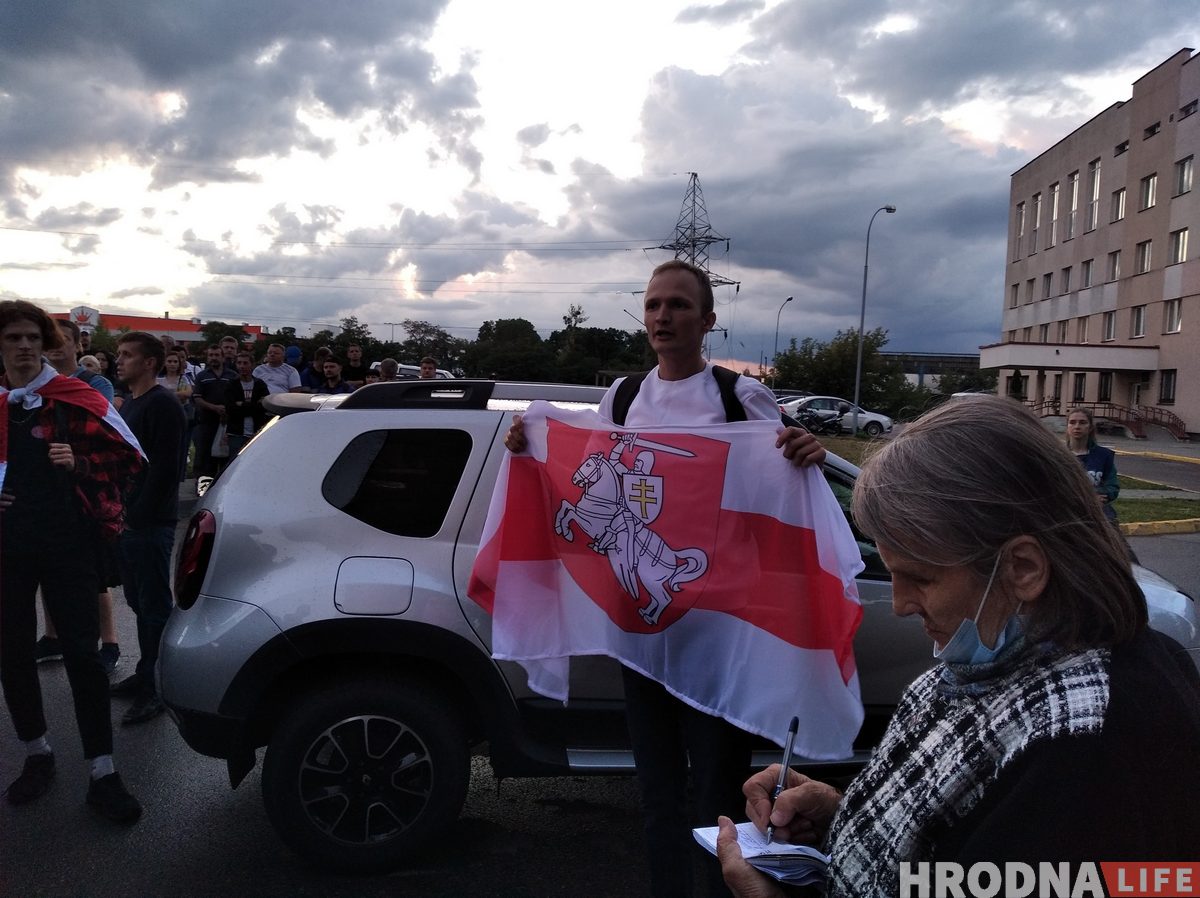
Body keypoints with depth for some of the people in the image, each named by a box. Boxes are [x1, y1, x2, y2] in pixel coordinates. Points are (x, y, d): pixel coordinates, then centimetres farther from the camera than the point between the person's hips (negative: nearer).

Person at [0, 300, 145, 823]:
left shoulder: (75, 398, -5)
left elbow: (131, 457, -4)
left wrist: (79, 464, -19)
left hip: (67, 544, -3)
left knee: (81, 653, -2)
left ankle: (102, 774, 6)